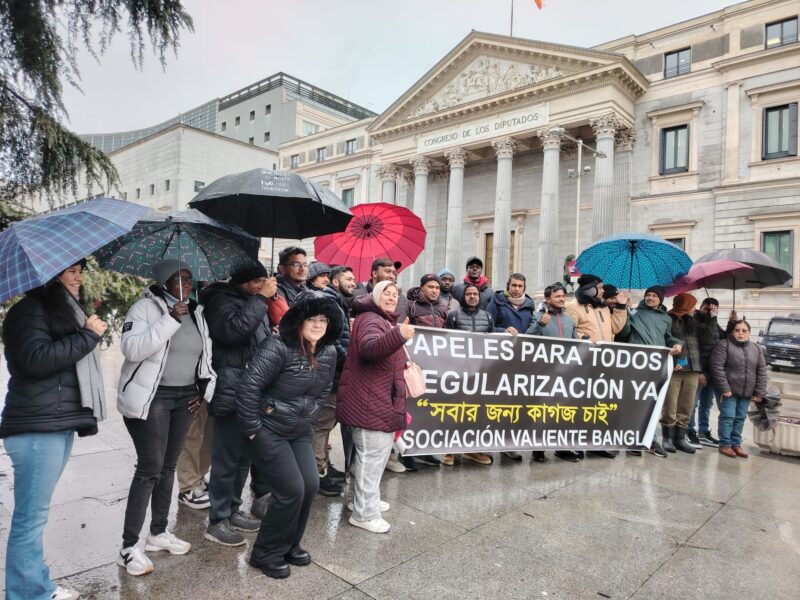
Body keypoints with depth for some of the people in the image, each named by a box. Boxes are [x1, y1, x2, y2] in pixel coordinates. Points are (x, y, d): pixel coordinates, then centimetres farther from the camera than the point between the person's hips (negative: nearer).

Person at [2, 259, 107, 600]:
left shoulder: (65, 310, 22)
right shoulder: (30, 308, -6)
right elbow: (36, 358, -22)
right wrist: (88, 335, -15)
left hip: (59, 424, 9)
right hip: (37, 428, -9)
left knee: (35, 514, 15)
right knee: (31, 517, -4)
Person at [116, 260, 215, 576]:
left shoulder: (196, 313, 9)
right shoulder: (145, 308, -10)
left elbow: (206, 353, 16)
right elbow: (131, 348, -23)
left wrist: (206, 389, 6)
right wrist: (170, 320, -28)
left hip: (184, 398, 6)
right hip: (150, 398, -6)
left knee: (169, 466, 14)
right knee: (150, 468, -6)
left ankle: (158, 532, 29)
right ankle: (128, 547, 7)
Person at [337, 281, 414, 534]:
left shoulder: (386, 321, 19)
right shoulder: (370, 319, -15)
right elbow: (368, 347, -40)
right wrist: (398, 334, -54)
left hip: (382, 399, 11)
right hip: (369, 401, -11)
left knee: (377, 453, 21)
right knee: (372, 455, -6)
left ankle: (366, 498, 37)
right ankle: (364, 513, 5)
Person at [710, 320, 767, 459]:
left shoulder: (756, 349, 10)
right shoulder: (724, 345, -7)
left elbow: (761, 372, 10)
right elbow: (717, 368, -13)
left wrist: (759, 392, 2)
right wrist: (724, 388, -17)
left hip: (747, 392, 5)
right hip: (729, 390, -5)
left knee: (740, 418, 10)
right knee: (728, 416, -4)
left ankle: (736, 444, 20)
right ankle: (725, 445, 4)